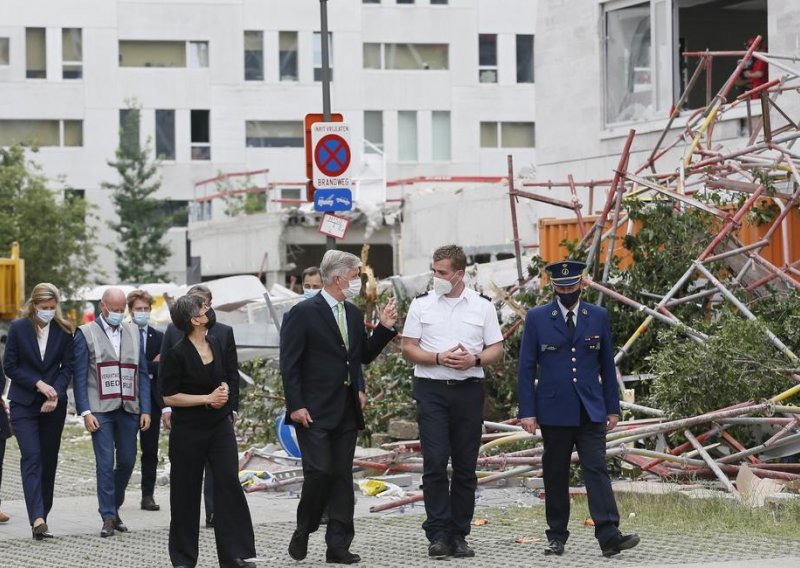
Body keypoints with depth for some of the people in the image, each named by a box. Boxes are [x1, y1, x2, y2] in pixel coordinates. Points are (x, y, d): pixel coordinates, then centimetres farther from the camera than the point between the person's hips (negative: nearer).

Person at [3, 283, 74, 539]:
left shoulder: (63, 331, 3)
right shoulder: (18, 328, -2)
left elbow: (67, 367, 3)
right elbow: (10, 366, -2)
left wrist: (55, 393, -13)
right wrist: (38, 384, -12)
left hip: (54, 405, 3)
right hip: (24, 403, -3)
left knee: (49, 460, 7)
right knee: (31, 458, -14)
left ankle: (41, 517, 18)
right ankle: (37, 518, -24)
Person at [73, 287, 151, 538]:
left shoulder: (133, 332, 12)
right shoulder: (86, 334, 1)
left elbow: (143, 373, 11)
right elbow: (80, 377, -2)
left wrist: (145, 409, 4)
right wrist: (85, 412, -10)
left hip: (129, 409, 4)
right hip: (100, 410, -4)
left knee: (127, 461, 5)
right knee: (105, 463, -7)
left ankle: (114, 507, 24)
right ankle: (108, 517, -2)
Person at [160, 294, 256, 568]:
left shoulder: (215, 344, 5)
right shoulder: (176, 354, -13)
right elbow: (169, 396, -12)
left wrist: (223, 391, -3)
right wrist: (208, 398, -15)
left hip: (219, 425, 5)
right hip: (188, 430, -4)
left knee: (229, 483, -6)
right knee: (186, 491, 6)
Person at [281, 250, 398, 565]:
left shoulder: (353, 314, 13)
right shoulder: (303, 313, -9)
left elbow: (364, 355, 20)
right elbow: (289, 364, -10)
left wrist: (385, 328, 7)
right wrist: (296, 406, -15)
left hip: (346, 410, 7)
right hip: (314, 413, -7)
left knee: (342, 476, 5)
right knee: (319, 472, -11)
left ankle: (338, 545, 8)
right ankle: (302, 532, 11)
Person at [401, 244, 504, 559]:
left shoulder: (482, 305, 6)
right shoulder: (421, 304, 5)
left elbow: (496, 348, 8)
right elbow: (408, 348, 4)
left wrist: (474, 360, -12)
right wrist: (439, 359, -13)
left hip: (469, 390, 1)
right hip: (431, 390, -1)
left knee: (466, 466, 3)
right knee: (434, 462, -10)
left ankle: (459, 535, 10)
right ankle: (438, 534, -7)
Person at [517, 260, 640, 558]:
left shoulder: (598, 317, 7)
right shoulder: (536, 318, 2)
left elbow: (607, 365, 11)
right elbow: (527, 368, 2)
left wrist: (612, 408, 8)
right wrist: (527, 411, -5)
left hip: (591, 410, 1)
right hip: (554, 411, -1)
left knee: (597, 470, -9)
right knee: (555, 475, 5)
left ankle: (609, 535, -17)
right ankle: (557, 536, 14)